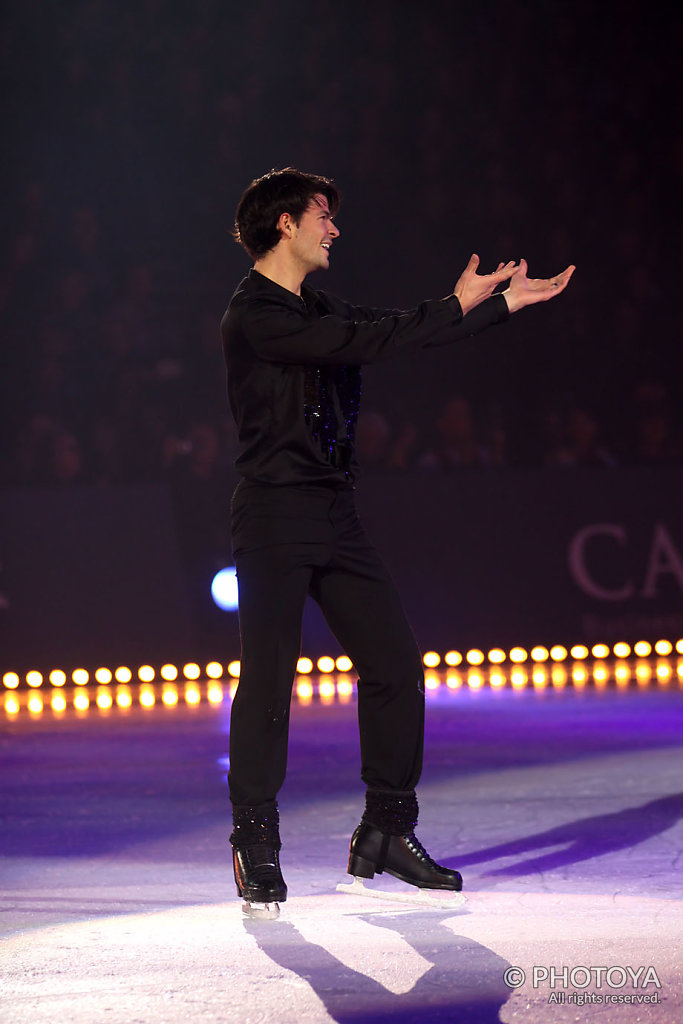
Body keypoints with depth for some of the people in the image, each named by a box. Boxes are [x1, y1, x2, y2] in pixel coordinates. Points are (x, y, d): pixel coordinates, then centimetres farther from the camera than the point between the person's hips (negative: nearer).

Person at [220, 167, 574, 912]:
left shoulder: (318, 310, 16)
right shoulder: (253, 315, -11)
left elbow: (394, 331, 20)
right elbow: (360, 343, -19)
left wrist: (503, 303, 18)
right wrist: (456, 307, -14)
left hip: (334, 516, 8)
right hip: (275, 518, -8)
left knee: (394, 665, 4)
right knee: (268, 681, -9)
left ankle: (386, 833, 14)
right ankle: (256, 849, 0)